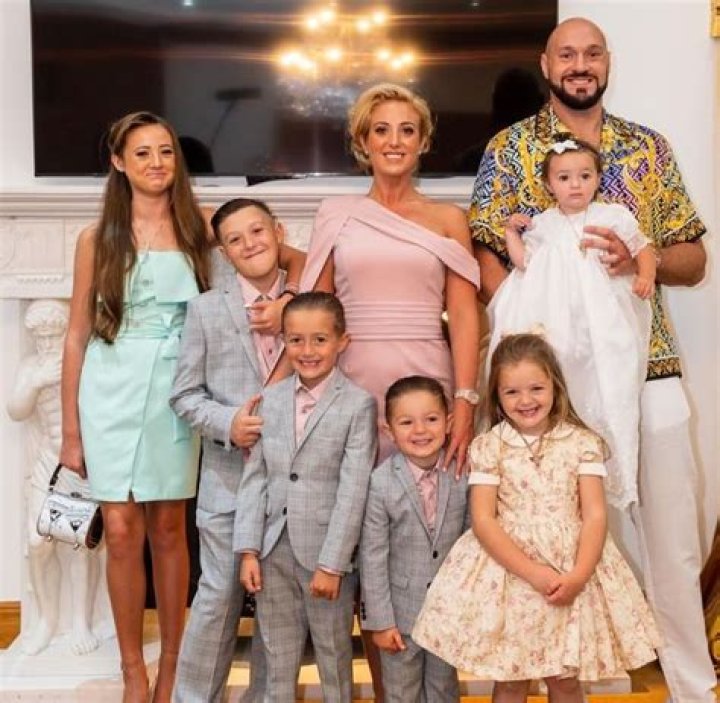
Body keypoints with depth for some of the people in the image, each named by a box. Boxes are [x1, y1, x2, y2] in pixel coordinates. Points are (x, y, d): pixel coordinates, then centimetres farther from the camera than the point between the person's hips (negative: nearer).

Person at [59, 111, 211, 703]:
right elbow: (78, 335, 3)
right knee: (122, 532, 0)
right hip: (113, 393, -1)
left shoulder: (196, 234, 6)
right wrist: (71, 428, 1)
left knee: (168, 529, 7)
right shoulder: (97, 239, 3)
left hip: (176, 392, 1)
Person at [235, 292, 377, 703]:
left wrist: (332, 564, -14)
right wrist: (249, 550, -1)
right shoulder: (270, 400, 6)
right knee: (278, 662, 15)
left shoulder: (359, 405, -7)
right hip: (274, 550, 4)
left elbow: (354, 489, -11)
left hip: (327, 553, -4)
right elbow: (255, 478, 6)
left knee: (335, 657, 11)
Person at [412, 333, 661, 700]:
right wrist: (533, 573, -18)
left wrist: (579, 576, -19)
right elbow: (483, 521, -8)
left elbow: (595, 515, -4)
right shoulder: (487, 447, -2)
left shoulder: (582, 442, 0)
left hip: (571, 574, 1)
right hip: (506, 571, 0)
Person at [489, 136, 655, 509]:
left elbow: (643, 248, 10)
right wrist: (511, 233, 3)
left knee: (599, 391, -4)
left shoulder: (613, 216, 7)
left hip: (601, 323, -1)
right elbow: (526, 264, 8)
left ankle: (609, 466, 5)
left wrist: (645, 275, -7)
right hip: (554, 322, 1)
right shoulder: (542, 225, 12)